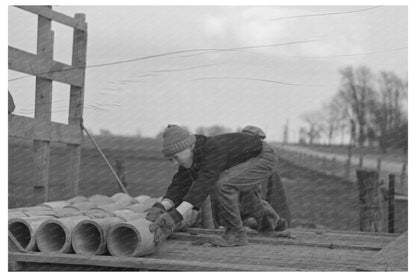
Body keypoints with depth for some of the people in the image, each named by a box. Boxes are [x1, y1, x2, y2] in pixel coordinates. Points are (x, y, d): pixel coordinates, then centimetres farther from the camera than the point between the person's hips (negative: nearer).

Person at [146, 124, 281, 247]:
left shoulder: (214, 148, -35)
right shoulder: (190, 156, -9)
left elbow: (203, 186, -44)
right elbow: (179, 187, -14)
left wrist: (176, 215, -52)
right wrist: (159, 208, -33)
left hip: (264, 159, -9)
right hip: (249, 161, 9)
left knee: (222, 185, -29)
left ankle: (236, 232, -10)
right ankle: (265, 215, 50)